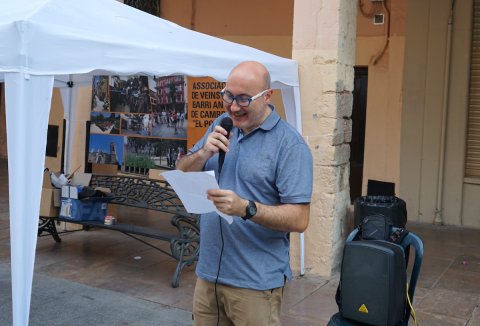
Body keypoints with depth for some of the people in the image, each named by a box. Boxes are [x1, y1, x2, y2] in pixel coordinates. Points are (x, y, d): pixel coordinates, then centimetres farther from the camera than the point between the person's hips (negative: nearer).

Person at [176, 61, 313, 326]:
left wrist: (246, 209, -30)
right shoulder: (221, 126, 6)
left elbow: (299, 220, -16)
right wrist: (203, 153, -12)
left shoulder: (290, 144, -12)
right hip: (207, 273, 6)